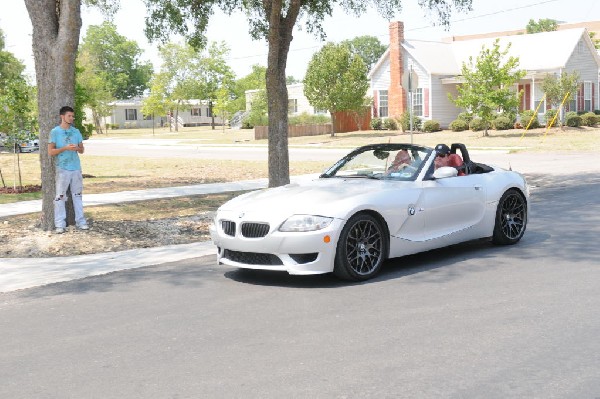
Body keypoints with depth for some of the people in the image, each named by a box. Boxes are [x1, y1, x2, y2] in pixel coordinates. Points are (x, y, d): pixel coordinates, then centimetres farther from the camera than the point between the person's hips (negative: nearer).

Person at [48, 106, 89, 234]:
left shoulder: (76, 132, 10)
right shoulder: (55, 132, -3)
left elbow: (82, 150, 13)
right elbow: (50, 152, -6)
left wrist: (77, 148, -10)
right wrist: (65, 148, -19)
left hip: (76, 168, 4)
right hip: (62, 169, -4)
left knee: (77, 195, 9)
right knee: (60, 196, -4)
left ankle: (80, 221, 15)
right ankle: (60, 224, -1)